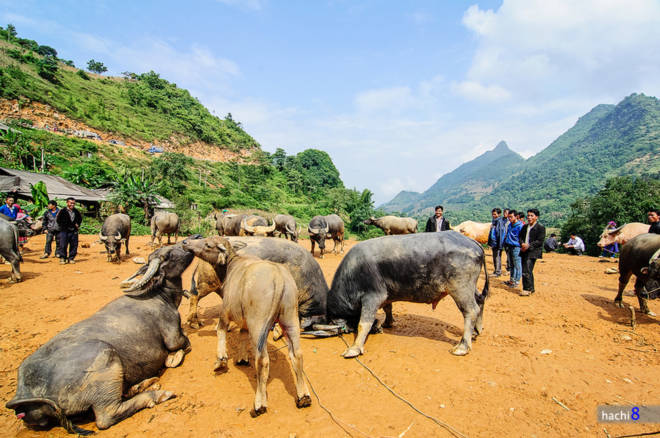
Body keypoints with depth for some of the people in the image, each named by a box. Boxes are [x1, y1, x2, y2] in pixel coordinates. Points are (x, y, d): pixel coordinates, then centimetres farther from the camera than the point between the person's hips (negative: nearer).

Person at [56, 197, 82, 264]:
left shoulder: (76, 211, 9)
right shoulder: (62, 211, -4)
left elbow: (80, 218, 25)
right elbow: (57, 220, 0)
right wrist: (63, 227, -1)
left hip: (74, 231, 4)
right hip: (64, 231, -4)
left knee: (74, 245, 4)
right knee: (63, 245, -4)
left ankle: (71, 258, 14)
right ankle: (62, 258, 7)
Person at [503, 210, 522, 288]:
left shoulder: (520, 226, -12)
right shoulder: (510, 225, 12)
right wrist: (506, 244, 18)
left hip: (516, 247, -8)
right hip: (509, 247, 8)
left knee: (517, 265, 0)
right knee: (512, 265, 16)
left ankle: (516, 282, 7)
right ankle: (511, 280, 26)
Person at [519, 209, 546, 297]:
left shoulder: (540, 227, -5)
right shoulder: (525, 227, 16)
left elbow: (540, 241, -11)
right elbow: (520, 237, 16)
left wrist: (529, 245, -19)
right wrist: (522, 244, -5)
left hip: (533, 252, -7)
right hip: (524, 251, 7)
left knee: (526, 271, -13)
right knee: (528, 271, 14)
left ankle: (527, 289, -5)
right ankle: (531, 288, 25)